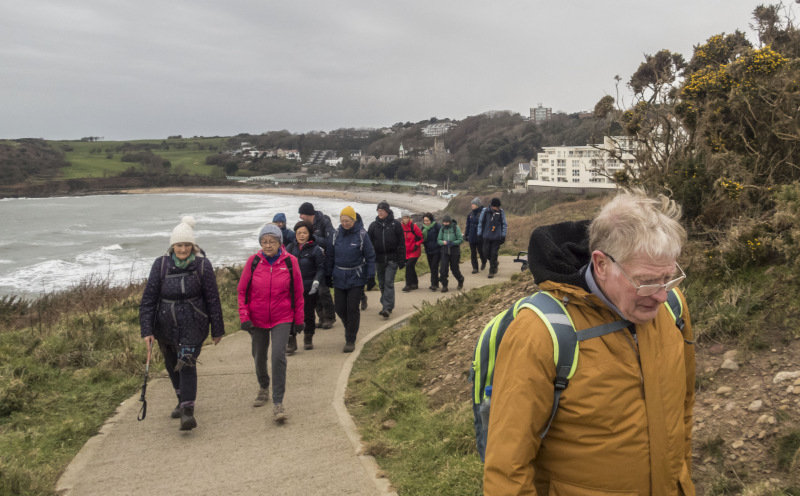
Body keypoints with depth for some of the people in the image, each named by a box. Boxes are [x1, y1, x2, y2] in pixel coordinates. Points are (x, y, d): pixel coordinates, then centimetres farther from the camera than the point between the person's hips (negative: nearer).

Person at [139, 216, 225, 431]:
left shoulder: (203, 265, -9)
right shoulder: (161, 264, -5)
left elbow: (212, 299, -2)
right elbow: (148, 298, -4)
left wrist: (217, 330, 2)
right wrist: (147, 330, -10)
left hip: (193, 325, -3)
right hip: (165, 324, 4)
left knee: (186, 364, -16)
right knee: (172, 365, 18)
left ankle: (188, 411, -13)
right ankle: (182, 401, 39)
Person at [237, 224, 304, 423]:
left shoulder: (290, 262, -7)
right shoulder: (253, 261, -5)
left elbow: (298, 293, 2)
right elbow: (242, 291, 3)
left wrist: (299, 320, 5)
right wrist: (244, 317, -5)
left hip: (282, 319, -2)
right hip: (257, 319, 2)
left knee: (279, 356, -15)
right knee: (259, 357, 14)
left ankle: (278, 403, -9)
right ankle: (263, 388, 43)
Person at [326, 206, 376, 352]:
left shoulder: (362, 235, -8)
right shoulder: (337, 234, 1)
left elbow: (370, 257, -4)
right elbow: (330, 256, 9)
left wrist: (371, 277, -7)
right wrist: (329, 275, 8)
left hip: (356, 278, -3)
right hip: (339, 277, 4)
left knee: (352, 308, -3)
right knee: (340, 308, 6)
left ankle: (350, 340, 8)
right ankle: (349, 328, 34)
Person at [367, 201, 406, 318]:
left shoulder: (395, 224, -1)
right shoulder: (374, 225, 6)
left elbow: (401, 243, 0)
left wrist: (402, 260, -4)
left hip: (392, 259, -4)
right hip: (379, 259, 4)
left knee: (389, 283, -10)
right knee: (381, 283, 10)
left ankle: (387, 307, -12)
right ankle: (386, 304, 24)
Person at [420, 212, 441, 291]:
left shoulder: (436, 226, -10)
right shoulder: (424, 227, 8)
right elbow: (422, 239, 14)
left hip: (436, 251, -6)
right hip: (428, 251, 6)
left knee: (434, 266, -12)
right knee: (431, 267, 11)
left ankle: (434, 284, -10)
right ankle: (435, 284, 21)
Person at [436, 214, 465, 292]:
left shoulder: (456, 227, -6)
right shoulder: (442, 228, 5)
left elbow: (461, 239, -7)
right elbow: (439, 240, 8)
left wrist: (452, 243, -23)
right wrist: (443, 242, -15)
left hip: (454, 251, -2)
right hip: (445, 251, 3)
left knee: (454, 269, 6)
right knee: (443, 268, -8)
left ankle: (460, 281, 35)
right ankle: (444, 285, 2)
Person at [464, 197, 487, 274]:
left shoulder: (482, 213, -10)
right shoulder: (470, 214, 7)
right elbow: (467, 225, 14)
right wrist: (466, 234, 13)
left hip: (480, 237, -5)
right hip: (472, 237, 5)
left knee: (480, 250, 3)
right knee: (473, 252, 5)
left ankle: (483, 262, 33)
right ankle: (475, 268, 12)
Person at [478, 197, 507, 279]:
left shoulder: (501, 212, -4)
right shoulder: (485, 211, -5)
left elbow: (504, 224, 3)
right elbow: (481, 223, 4)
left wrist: (503, 236, 0)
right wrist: (479, 234, 6)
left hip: (497, 237, -1)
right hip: (487, 236, 1)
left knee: (494, 254, -3)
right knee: (486, 253, 3)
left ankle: (492, 271, 8)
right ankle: (494, 264, 32)